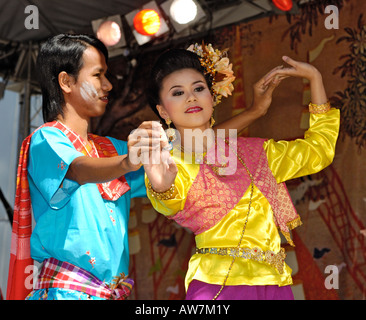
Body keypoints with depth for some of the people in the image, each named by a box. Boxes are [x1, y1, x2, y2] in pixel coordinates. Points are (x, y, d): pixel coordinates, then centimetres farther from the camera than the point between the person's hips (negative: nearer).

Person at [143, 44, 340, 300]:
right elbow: (171, 202, -21)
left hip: (275, 284, 4)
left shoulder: (252, 152, 13)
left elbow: (318, 150, 21)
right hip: (217, 285, -3)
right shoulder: (170, 166, 1)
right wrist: (161, 188, -45)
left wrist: (314, 77, 20)